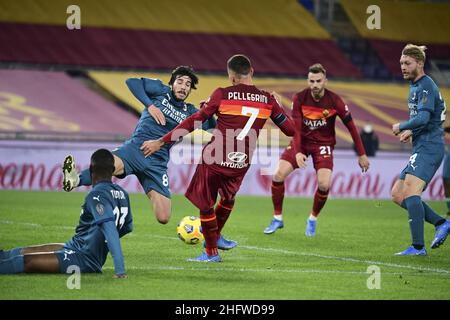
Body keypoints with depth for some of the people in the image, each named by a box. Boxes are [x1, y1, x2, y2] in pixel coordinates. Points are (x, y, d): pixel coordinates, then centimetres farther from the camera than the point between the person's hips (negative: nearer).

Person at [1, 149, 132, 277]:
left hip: (83, 259, -9)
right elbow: (128, 227, 18)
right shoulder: (122, 194, 5)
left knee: (27, 261, -12)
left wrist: (119, 270, -36)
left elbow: (110, 230, -30)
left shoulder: (96, 196, -20)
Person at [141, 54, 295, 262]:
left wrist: (160, 142, -3)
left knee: (206, 205, 15)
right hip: (241, 165, 4)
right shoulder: (267, 100, 2)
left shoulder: (222, 95, -7)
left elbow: (194, 122, -8)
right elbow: (290, 130, 11)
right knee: (228, 198, 32)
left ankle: (211, 252, 22)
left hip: (214, 161, -3)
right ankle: (215, 237, 45)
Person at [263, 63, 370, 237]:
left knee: (324, 184, -20)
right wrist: (297, 152, -29)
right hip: (302, 141, 1)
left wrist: (362, 154, -5)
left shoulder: (334, 101, -16)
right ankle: (277, 219, 3)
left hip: (323, 144, -1)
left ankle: (312, 219, 9)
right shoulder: (299, 98, -15)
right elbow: (296, 128, -15)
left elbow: (351, 126, -8)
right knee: (278, 175, -16)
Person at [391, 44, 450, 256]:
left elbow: (423, 118, -25)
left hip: (429, 147, -11)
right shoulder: (414, 87, 20)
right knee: (397, 195, 8)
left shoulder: (426, 86, -11)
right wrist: (410, 131, 13)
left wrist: (401, 127, -8)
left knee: (410, 192, -22)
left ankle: (418, 247, -27)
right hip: (422, 148, 11)